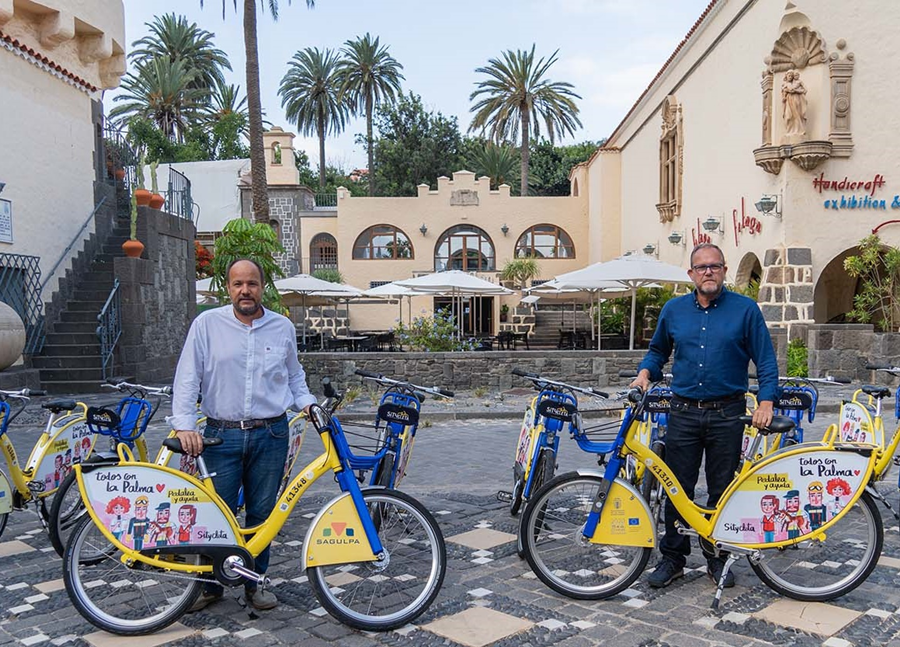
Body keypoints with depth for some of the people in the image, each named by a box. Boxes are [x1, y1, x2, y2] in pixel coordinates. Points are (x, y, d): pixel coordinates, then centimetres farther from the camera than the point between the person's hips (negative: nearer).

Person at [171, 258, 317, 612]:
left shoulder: (283, 327, 7)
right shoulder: (207, 323, 0)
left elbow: (294, 375, 19)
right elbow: (187, 378, -3)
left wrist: (307, 403, 2)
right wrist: (184, 425, -13)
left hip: (270, 436, 2)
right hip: (221, 436, -1)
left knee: (262, 513, 9)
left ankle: (254, 583, 25)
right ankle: (210, 585, 21)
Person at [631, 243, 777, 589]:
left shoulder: (745, 309, 0)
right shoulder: (673, 310, 8)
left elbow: (766, 360, 0)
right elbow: (658, 350, 20)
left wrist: (766, 403, -10)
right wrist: (645, 373, 0)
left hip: (727, 415, -2)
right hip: (683, 414, 2)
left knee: (722, 491, 7)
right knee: (677, 489, 4)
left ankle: (717, 557, 22)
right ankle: (673, 557, 16)